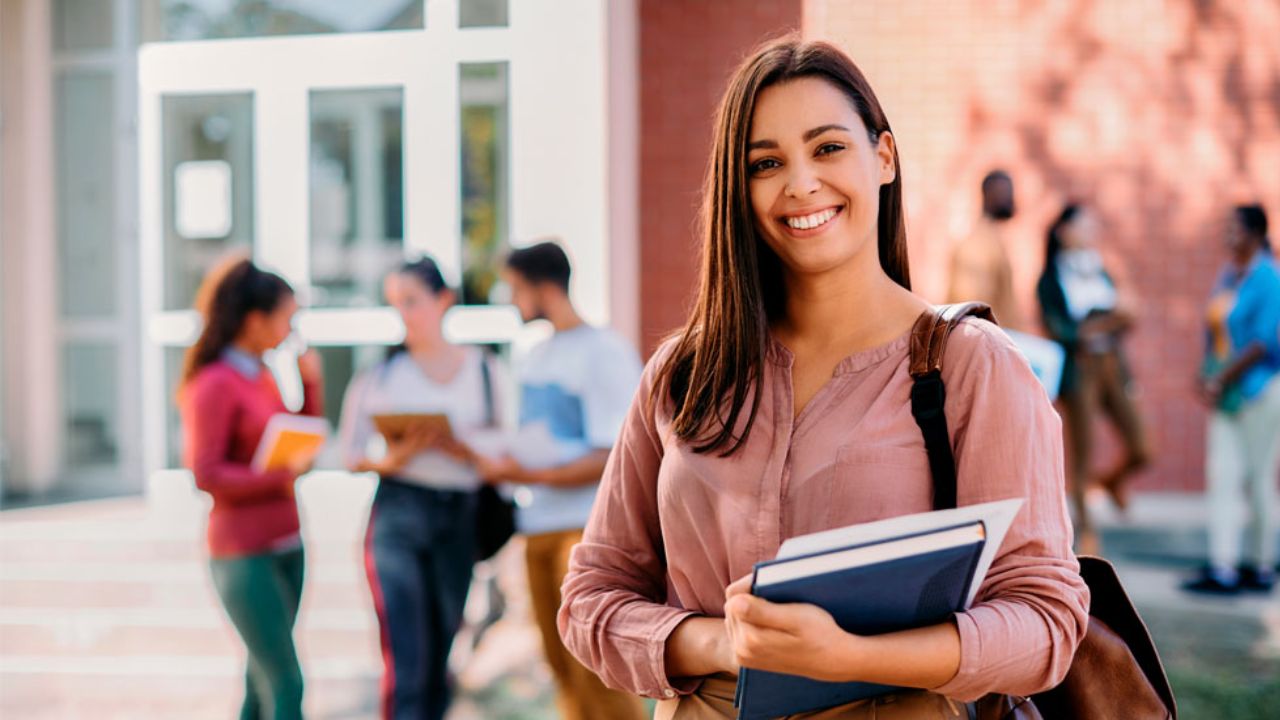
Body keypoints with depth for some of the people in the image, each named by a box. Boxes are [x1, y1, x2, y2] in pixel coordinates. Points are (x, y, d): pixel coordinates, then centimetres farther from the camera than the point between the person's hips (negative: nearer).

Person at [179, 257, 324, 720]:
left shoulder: (262, 376, 10)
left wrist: (311, 383, 4)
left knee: (263, 675, 14)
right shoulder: (214, 383, -14)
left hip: (285, 544, 8)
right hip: (245, 555, -8)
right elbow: (206, 474, -16)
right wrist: (281, 477, -21)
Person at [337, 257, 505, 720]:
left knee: (440, 659, 7)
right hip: (398, 512, -2)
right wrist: (391, 458, -13)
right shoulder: (380, 372, 4)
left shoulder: (483, 371, 9)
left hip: (459, 518, 2)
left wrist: (463, 449, -10)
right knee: (406, 664, -11)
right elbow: (352, 452, 6)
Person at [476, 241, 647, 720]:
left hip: (589, 524, -8)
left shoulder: (603, 352, -8)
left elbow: (615, 457, -15)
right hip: (538, 527, 8)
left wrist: (533, 476, -22)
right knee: (563, 669, 9)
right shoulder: (533, 360, 16)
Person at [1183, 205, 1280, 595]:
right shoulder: (1229, 276, 11)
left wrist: (1222, 379, -17)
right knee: (1222, 475, 4)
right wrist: (1208, 378, 0)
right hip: (1226, 395, 7)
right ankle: (1222, 568, 6)